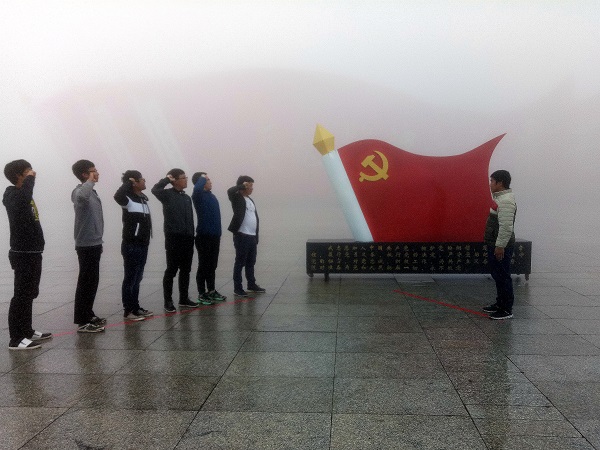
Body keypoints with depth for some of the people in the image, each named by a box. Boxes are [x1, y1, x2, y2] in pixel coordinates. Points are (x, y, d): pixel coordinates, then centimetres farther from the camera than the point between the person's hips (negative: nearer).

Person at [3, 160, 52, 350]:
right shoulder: (12, 195, -14)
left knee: (29, 294, 17)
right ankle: (16, 338, -1)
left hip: (32, 253, 10)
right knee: (21, 295, -6)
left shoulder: (23, 194, 15)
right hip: (23, 254, -10)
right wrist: (30, 179, -28)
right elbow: (23, 197, -40)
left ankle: (27, 331, 28)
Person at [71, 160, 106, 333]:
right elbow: (82, 196, -44)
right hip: (86, 245, -9)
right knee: (86, 282, -5)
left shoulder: (92, 192, 15)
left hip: (93, 243, 9)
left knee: (92, 282, 15)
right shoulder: (80, 191, -15)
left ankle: (89, 315, 26)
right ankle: (82, 321, 1)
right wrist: (91, 181, -27)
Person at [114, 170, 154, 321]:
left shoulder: (144, 198, 12)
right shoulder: (128, 199, -12)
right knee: (130, 278, 0)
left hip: (143, 245, 8)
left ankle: (136, 307, 25)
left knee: (137, 278, 15)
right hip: (131, 245, -8)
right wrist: (128, 183, -22)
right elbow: (117, 196, -37)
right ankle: (128, 310, 9)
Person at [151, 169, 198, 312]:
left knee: (185, 270, 12)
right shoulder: (168, 194, -4)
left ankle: (184, 298, 22)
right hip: (173, 238, -6)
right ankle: (168, 301, 8)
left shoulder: (187, 197, 15)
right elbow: (155, 189, -25)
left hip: (187, 239, 6)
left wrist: (192, 236, 14)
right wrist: (167, 179, -11)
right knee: (171, 270, -1)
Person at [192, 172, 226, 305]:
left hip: (214, 235, 8)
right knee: (203, 266, 0)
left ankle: (211, 291, 26)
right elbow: (197, 188, -36)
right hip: (204, 236, -8)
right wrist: (202, 178, -16)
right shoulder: (198, 195, -10)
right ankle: (202, 294, 9)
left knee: (212, 265, 15)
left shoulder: (212, 196, 14)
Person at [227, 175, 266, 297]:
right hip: (242, 236, -8)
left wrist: (256, 236, 16)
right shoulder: (237, 198, -6)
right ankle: (237, 288, 4)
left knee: (251, 263, 16)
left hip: (252, 236, 8)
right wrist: (242, 185, -14)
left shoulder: (250, 200, 18)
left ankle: (252, 285, 27)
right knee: (240, 263, -2)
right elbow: (230, 191, -30)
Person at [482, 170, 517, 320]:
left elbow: (506, 226, -25)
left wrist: (500, 246, -24)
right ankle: (500, 303, 30)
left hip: (501, 246, -11)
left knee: (502, 277, -4)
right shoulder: (500, 198, 14)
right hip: (495, 244, 11)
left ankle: (506, 310, 4)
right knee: (497, 275, 18)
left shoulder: (506, 201, -19)